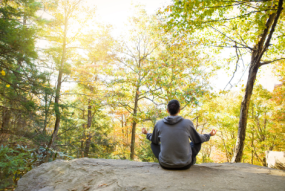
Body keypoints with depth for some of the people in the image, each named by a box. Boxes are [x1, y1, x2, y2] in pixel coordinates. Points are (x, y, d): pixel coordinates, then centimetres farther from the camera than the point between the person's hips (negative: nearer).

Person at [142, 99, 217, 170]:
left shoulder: (159, 124, -7)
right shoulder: (187, 123, -10)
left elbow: (154, 141, 11)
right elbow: (198, 139, 7)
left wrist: (147, 134, 33)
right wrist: (209, 135, 28)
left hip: (165, 164, 1)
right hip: (185, 164, 0)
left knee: (153, 143, 24)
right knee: (197, 142, 22)